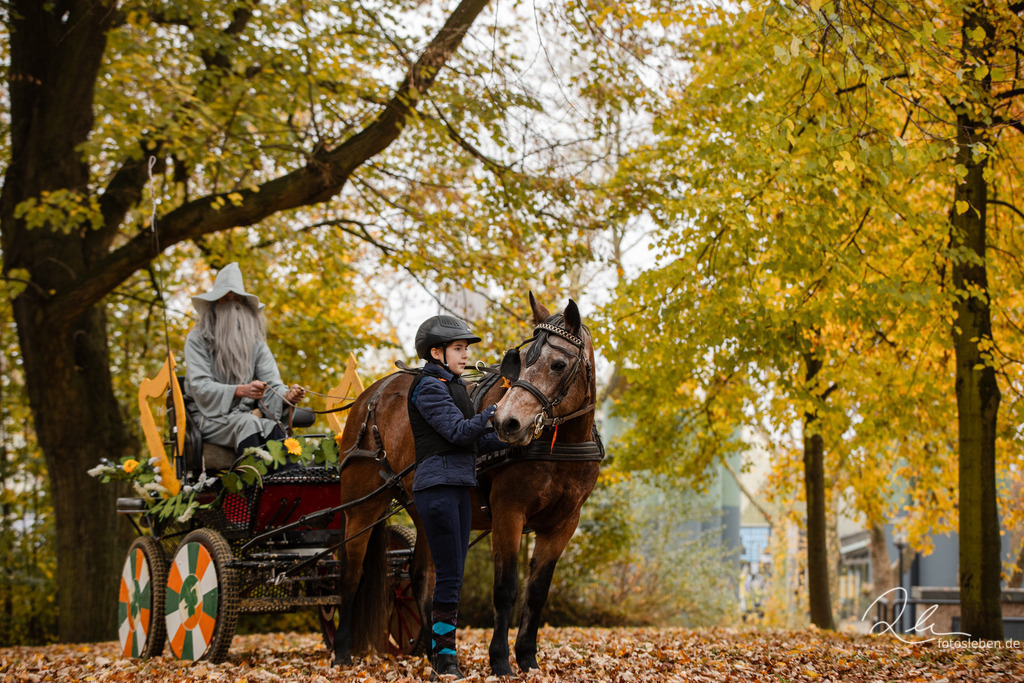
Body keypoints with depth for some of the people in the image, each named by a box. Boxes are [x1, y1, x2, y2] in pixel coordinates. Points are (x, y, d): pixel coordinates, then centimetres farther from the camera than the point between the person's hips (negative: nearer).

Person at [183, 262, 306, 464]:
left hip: (245, 415, 3)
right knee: (248, 423, -34)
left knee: (273, 426, -30)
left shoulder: (256, 343, 12)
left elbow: (271, 382, 0)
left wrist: (286, 395, -25)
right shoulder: (197, 340, 0)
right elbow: (200, 386, -14)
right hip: (208, 418, -3)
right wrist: (241, 391, -30)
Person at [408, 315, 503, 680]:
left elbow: (476, 438, 17)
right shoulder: (429, 387, -9)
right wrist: (497, 410, -20)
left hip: (459, 488, 9)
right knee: (450, 575, -8)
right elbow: (460, 431, -18)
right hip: (437, 487, -9)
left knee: (453, 575, 9)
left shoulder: (453, 385, 19)